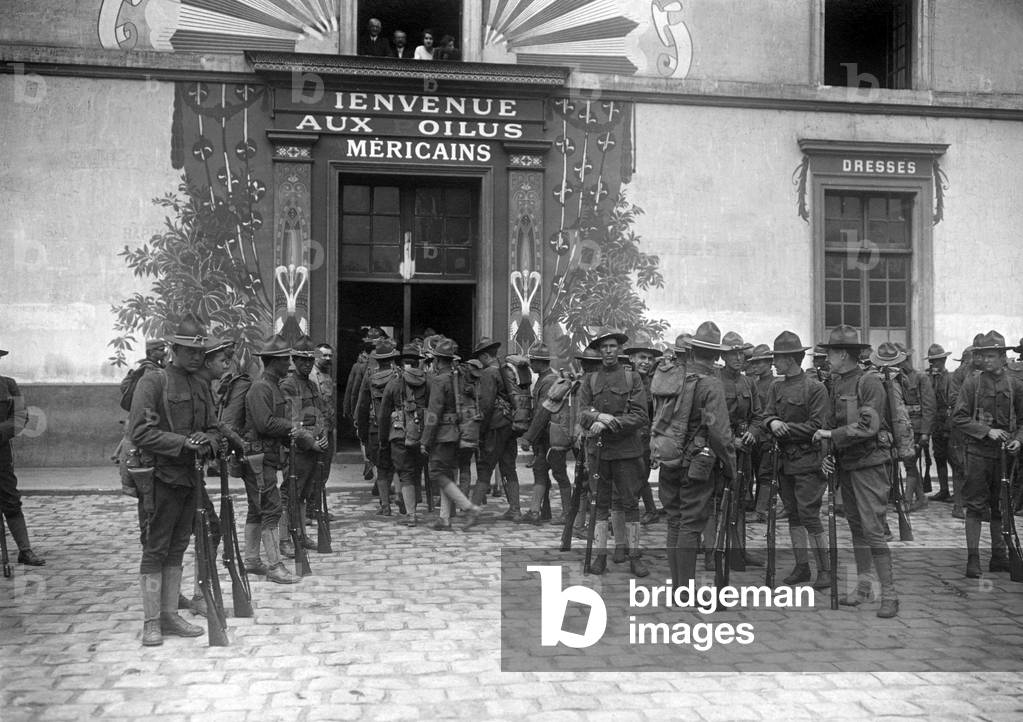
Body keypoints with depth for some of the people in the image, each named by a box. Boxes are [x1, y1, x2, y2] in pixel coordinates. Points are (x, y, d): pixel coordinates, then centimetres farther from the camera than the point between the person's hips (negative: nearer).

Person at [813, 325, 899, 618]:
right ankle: (863, 587, 22)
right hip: (844, 463, 8)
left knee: (873, 529, -10)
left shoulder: (870, 383, -13)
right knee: (855, 527, 13)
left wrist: (832, 434, -17)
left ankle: (889, 594, -3)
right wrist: (828, 455, 3)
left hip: (869, 462, -8)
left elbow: (868, 426, -21)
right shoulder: (837, 383, 11)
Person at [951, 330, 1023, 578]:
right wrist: (987, 431, -13)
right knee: (975, 506, -2)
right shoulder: (971, 384, -2)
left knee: (1000, 507, 11)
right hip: (978, 451, -2)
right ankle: (973, 558, 4)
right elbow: (958, 418, -5)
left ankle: (999, 557, 21)